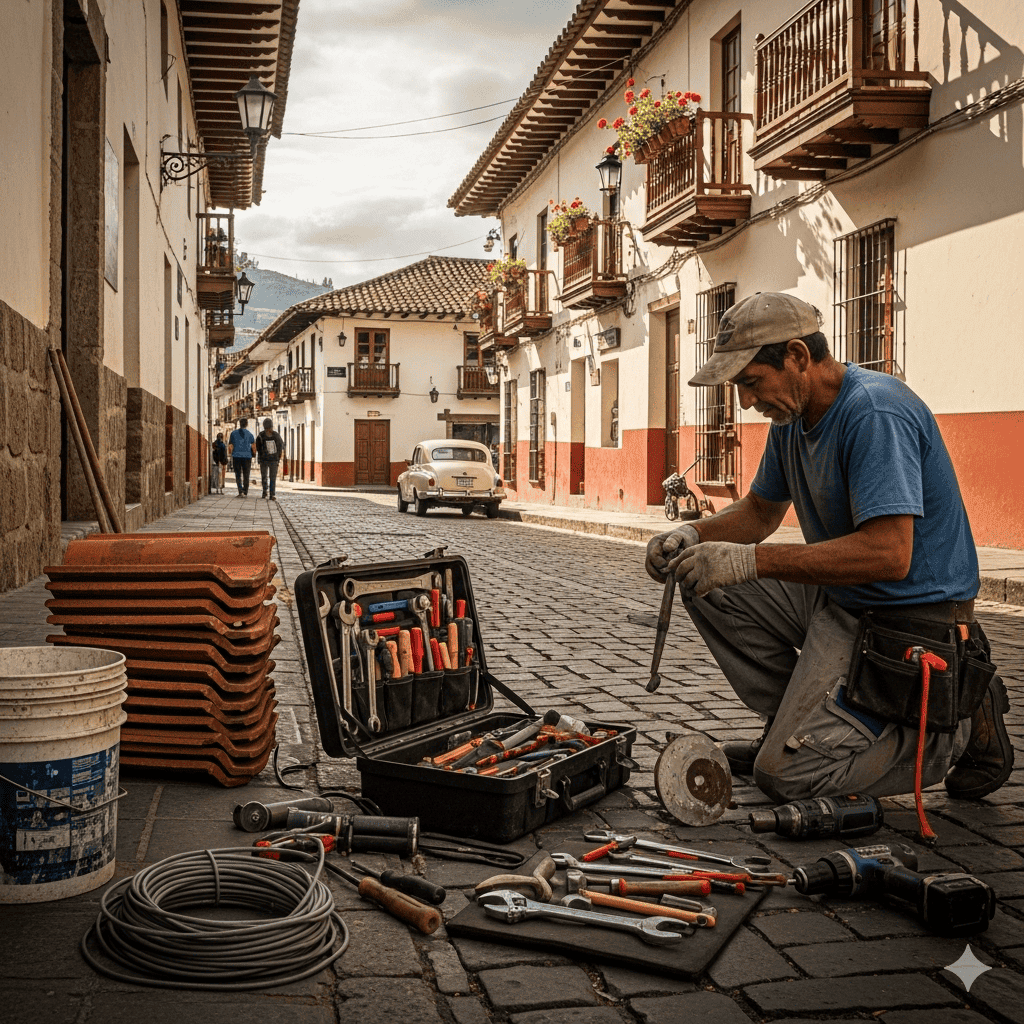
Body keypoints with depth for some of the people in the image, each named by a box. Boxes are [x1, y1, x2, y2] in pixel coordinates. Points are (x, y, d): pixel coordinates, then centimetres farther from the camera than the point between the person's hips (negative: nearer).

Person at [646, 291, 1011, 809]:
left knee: (788, 774, -13)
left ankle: (959, 725, 2)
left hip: (904, 620, -9)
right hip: (837, 600, 9)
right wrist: (694, 535, -3)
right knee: (712, 588, 4)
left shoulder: (875, 412, -24)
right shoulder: (793, 416, 6)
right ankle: (795, 722, 12)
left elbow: (889, 553, -33)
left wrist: (749, 561, -31)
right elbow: (761, 510, 19)